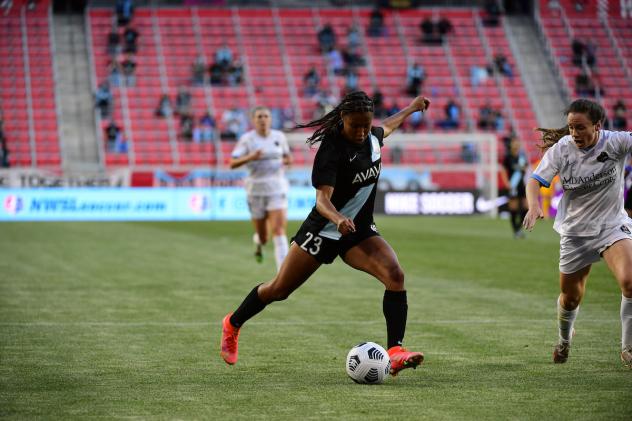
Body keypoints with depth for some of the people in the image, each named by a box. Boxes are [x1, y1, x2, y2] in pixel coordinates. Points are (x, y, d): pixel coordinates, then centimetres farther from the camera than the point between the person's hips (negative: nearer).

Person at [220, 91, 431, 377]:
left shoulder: (371, 137, -2)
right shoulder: (332, 149, -24)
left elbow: (386, 127, 25)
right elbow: (322, 198, -34)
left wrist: (411, 108, 39)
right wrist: (338, 219, -54)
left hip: (360, 231, 5)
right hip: (323, 231, -5)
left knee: (395, 276, -22)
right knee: (279, 290, 6)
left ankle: (394, 353, -26)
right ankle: (232, 325, 34)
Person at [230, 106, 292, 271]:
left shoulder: (279, 136, 4)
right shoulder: (247, 139, -6)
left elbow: (288, 157, 19)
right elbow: (232, 164, -11)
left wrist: (284, 161, -5)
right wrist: (250, 157, -28)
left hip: (277, 188, 1)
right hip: (256, 189, -1)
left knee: (278, 231, -15)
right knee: (263, 237, 10)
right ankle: (259, 241, 50)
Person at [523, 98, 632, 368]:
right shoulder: (560, 149, -10)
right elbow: (535, 180, -9)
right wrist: (534, 205, -28)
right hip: (575, 231, 2)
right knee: (570, 298, 11)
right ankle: (564, 339, 46)